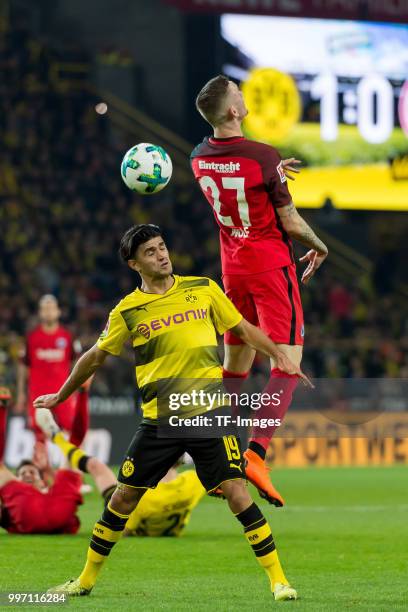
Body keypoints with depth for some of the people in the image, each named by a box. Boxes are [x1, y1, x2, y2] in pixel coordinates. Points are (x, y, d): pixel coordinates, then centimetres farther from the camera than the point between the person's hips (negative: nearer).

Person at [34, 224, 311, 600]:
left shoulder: (203, 289, 4)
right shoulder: (128, 311, 3)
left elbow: (243, 329, 15)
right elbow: (96, 357, 16)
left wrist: (281, 358, 5)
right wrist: (60, 396, 24)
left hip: (208, 414, -1)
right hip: (158, 419, 1)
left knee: (236, 492, -12)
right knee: (124, 499, 3)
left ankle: (278, 579, -5)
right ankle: (87, 579, 20)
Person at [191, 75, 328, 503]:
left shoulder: (199, 158, -1)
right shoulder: (263, 157, -19)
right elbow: (291, 223, -11)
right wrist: (318, 246, 8)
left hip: (233, 268, 7)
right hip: (271, 265, -7)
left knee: (235, 364, 16)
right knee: (288, 363, -7)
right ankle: (255, 454, -22)